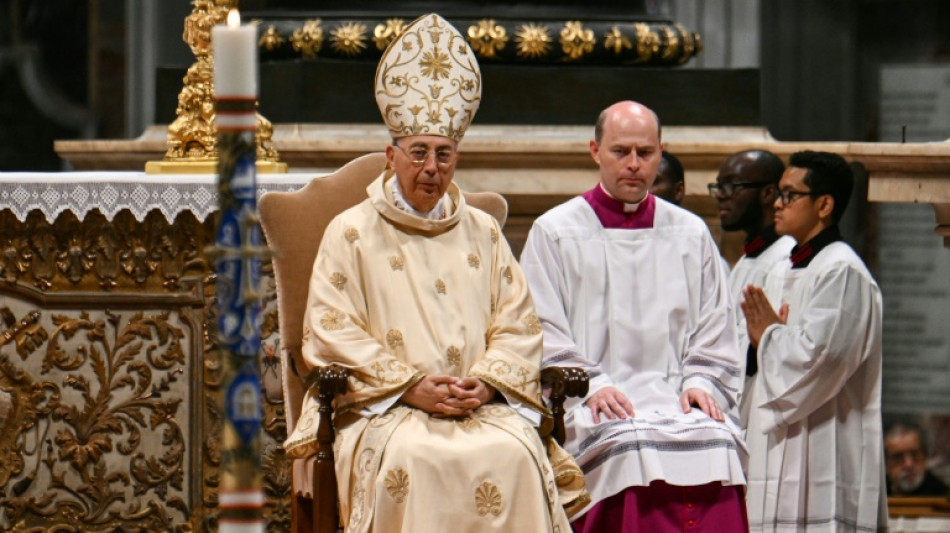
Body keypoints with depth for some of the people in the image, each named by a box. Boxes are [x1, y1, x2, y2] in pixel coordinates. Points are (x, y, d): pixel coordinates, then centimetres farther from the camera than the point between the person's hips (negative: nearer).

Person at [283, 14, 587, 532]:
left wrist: (485, 382, -7)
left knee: (515, 454, -29)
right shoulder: (351, 233, 9)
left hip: (482, 407, 3)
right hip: (384, 409, -2)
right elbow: (332, 334, 1)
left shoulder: (482, 233, 19)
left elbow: (518, 326, 13)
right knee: (413, 457, -35)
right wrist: (410, 386, -11)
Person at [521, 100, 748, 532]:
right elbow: (542, 337, 2)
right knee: (635, 448, -34)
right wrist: (590, 386, -13)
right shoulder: (554, 233, 10)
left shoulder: (690, 234, 19)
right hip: (593, 408, -3)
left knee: (717, 443, -29)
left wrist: (699, 384, -3)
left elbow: (714, 334, 17)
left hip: (677, 399, 3)